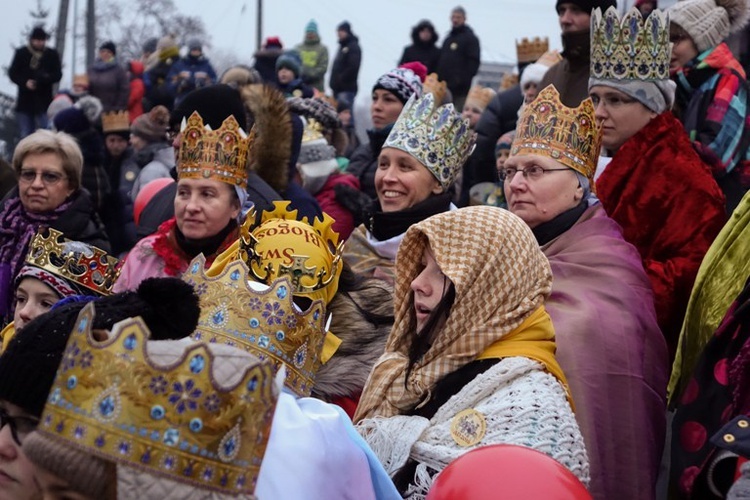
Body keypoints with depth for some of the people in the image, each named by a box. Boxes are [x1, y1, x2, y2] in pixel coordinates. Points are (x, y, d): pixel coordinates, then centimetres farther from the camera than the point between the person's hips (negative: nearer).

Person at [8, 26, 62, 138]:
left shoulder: (52, 54, 4)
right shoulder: (21, 53, 4)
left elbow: (58, 75, 1)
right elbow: (12, 73, 3)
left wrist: (46, 77, -22)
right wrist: (25, 82, -15)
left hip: (44, 101, -1)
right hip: (25, 101, 1)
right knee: (26, 135, 5)